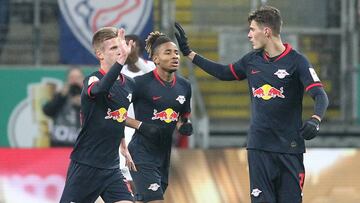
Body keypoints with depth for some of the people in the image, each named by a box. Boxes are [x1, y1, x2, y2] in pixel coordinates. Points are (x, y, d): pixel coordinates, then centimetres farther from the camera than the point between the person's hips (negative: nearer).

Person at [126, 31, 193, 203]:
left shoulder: (184, 86, 7)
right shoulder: (141, 83, -12)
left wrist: (184, 126, -1)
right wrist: (141, 125, -20)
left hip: (164, 155, 7)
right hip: (142, 154, -7)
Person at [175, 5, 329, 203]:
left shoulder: (296, 61, -7)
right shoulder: (251, 60, 10)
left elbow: (320, 95, -15)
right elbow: (224, 73, 26)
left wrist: (315, 120, -36)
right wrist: (188, 52, 29)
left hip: (290, 148, -4)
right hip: (258, 146, 4)